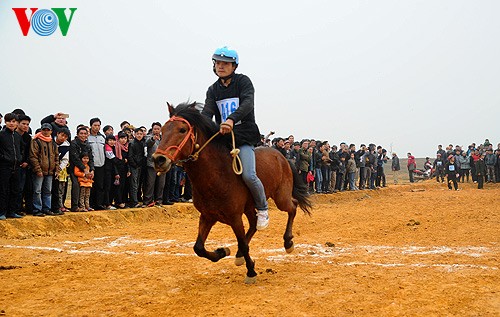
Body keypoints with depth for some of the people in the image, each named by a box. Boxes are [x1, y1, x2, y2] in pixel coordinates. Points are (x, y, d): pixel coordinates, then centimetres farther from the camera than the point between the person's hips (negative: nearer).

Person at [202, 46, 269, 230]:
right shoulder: (213, 90, 11)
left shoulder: (243, 82, -2)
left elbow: (247, 103, -21)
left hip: (244, 138, -5)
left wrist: (232, 119, -40)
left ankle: (262, 209, 2)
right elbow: (207, 112, -4)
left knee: (248, 175, -23)